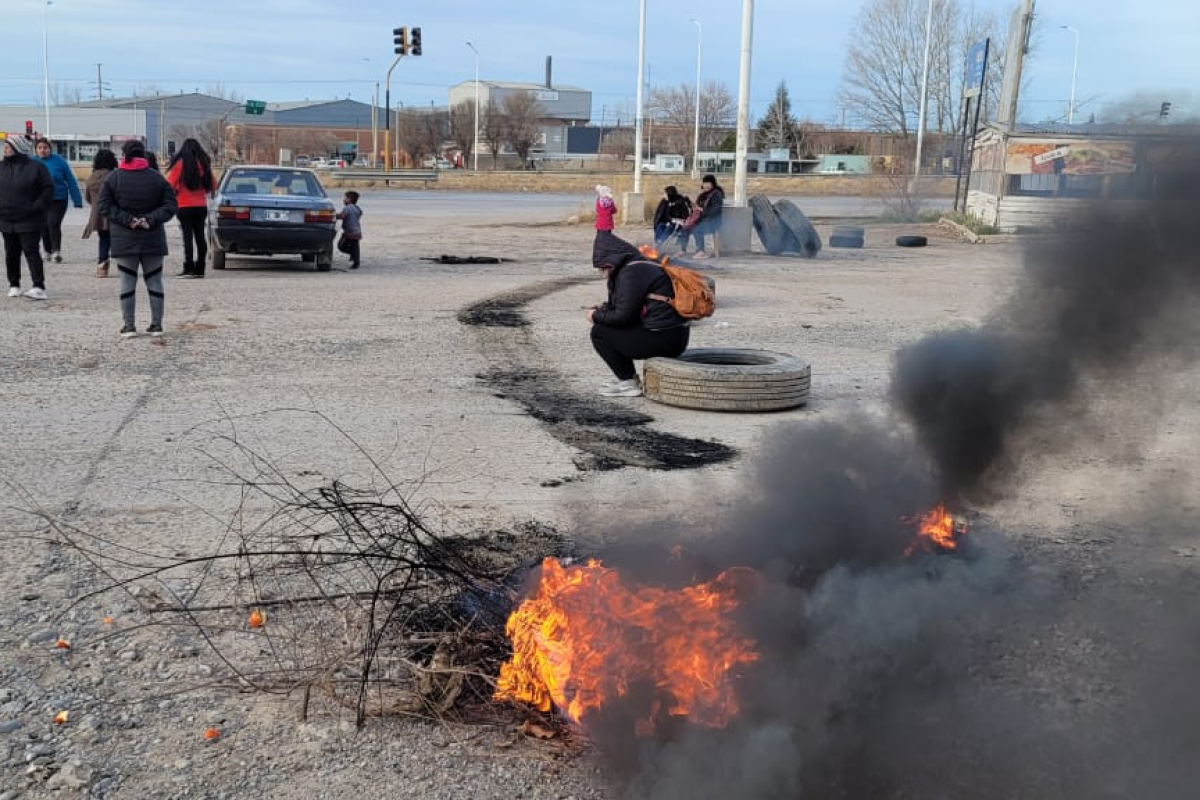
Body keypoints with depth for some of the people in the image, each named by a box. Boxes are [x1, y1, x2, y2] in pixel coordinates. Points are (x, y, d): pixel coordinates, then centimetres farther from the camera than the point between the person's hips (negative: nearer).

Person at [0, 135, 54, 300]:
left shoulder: (36, 167, -5)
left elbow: (48, 189, -6)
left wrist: (37, 207, -15)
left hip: (29, 220, -5)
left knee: (31, 252, -11)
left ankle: (39, 287, -16)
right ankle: (14, 285, 23)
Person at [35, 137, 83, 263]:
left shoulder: (59, 161, -8)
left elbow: (71, 181, -5)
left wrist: (77, 200, -7)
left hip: (58, 200, -4)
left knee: (53, 224, -18)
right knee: (43, 226, 10)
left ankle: (56, 251, -19)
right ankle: (48, 251, 26)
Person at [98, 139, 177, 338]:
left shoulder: (113, 178, -2)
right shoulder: (157, 178, 1)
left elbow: (105, 206, -7)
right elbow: (169, 206, -5)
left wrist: (127, 220, -9)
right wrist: (150, 219, -10)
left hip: (124, 240, -1)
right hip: (153, 239, 1)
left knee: (127, 282, 4)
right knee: (154, 281, 8)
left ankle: (129, 326, 4)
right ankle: (157, 325, 9)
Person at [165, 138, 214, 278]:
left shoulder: (180, 163, -7)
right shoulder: (204, 164, 7)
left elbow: (169, 184, -11)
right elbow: (213, 186, 13)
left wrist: (174, 194, 8)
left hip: (185, 206, -4)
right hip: (201, 206, 4)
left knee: (188, 236, -4)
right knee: (200, 236, 7)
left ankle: (189, 269, -8)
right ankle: (200, 269, 8)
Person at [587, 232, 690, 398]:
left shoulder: (631, 273, -13)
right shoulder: (642, 266, 18)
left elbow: (623, 316, -16)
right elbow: (629, 307, 24)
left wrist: (596, 316, 0)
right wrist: (605, 308, 11)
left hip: (661, 340, -10)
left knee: (598, 332, -2)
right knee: (608, 326, 21)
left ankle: (629, 383, 1)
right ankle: (626, 377, 21)